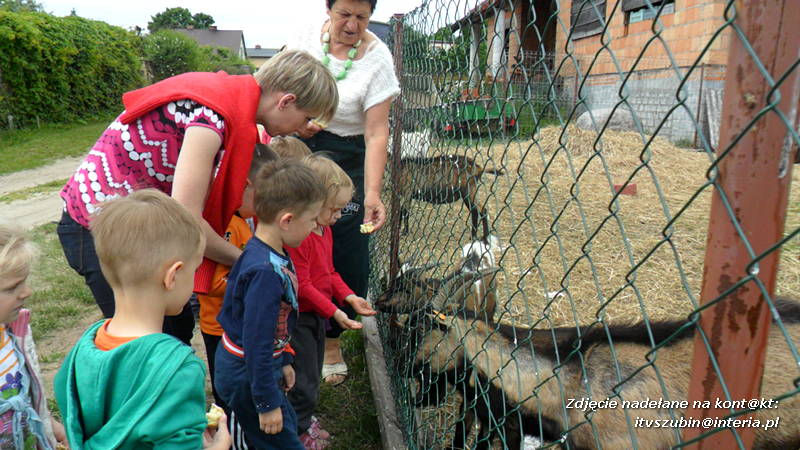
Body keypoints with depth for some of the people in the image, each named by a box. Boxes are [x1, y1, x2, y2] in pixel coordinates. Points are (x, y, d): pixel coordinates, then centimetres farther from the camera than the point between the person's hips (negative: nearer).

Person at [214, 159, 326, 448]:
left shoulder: (271, 255, -1)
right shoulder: (266, 272, -31)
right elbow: (256, 341, -28)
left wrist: (283, 361, 20)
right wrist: (267, 402, -19)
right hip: (246, 374, -9)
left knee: (288, 425, 24)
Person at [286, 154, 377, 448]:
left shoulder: (325, 231, 5)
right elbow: (300, 286, -26)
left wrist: (350, 297, -2)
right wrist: (334, 312, -24)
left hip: (317, 315, 9)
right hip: (299, 318, -9)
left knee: (313, 375, 23)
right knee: (304, 379, 4)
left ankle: (305, 419, 42)